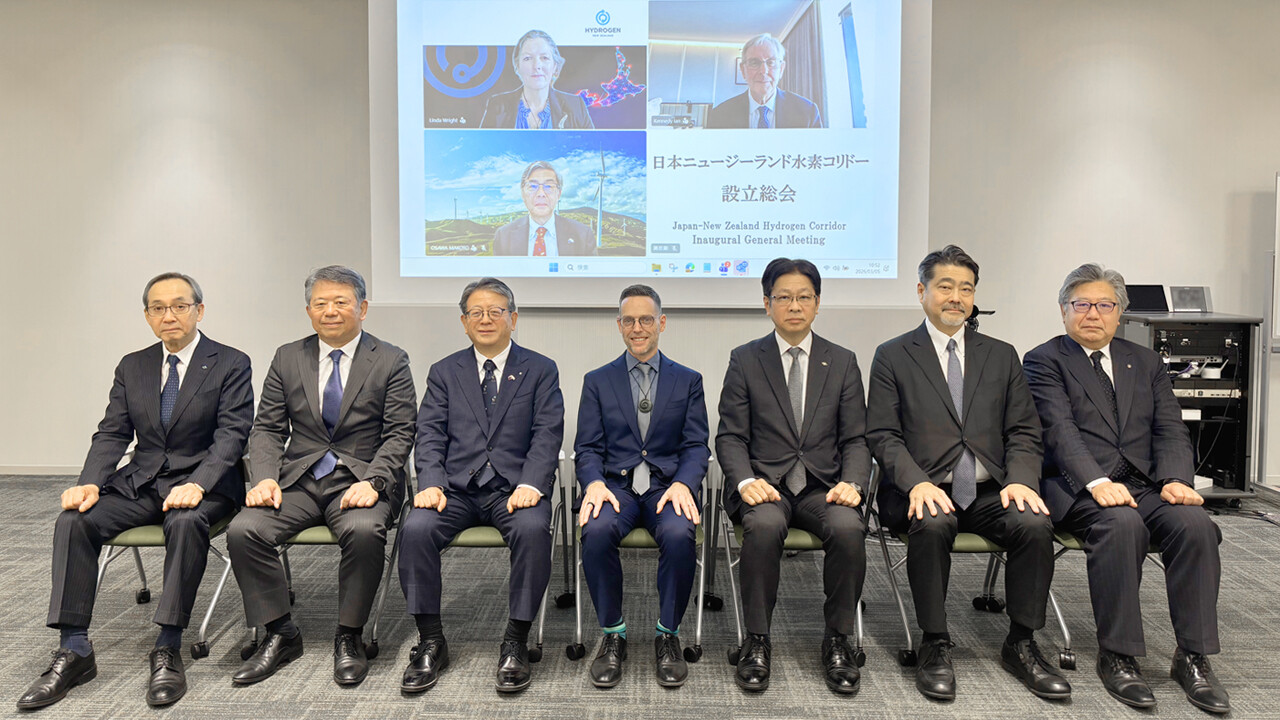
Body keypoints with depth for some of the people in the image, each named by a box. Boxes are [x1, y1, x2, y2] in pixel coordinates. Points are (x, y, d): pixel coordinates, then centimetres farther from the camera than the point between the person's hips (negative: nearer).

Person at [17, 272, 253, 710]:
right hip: (140, 480, 5)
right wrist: (90, 483, -11)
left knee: (186, 522, -36)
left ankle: (168, 650, -27)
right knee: (74, 520, -20)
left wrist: (197, 485, -27)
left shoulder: (231, 365, -2)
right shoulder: (132, 367, 14)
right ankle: (73, 651, -13)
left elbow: (232, 435, -11)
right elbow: (112, 433, 9)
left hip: (202, 482, -5)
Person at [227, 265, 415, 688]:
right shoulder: (288, 358, 13)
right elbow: (267, 428, 10)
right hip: (299, 479, 4)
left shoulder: (390, 361, 3)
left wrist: (371, 482, -19)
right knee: (243, 531, -21)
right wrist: (265, 478, -9)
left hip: (361, 481, -3)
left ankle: (349, 637, -11)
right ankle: (280, 635, -2)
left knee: (364, 531, -34)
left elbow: (399, 434, -3)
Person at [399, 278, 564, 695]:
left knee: (533, 530, -33)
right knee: (417, 529, -26)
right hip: (456, 487, 2)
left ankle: (516, 643, -17)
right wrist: (431, 483, -13)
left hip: (514, 488, -2)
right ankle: (431, 642, -10)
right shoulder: (444, 373, 16)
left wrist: (530, 484, -18)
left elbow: (548, 434, -1)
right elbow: (430, 434, 6)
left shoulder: (540, 370, 9)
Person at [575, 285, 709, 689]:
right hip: (615, 484, 1)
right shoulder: (597, 381, 14)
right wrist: (594, 483, -15)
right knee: (596, 530, -33)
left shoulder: (688, 381, 14)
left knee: (680, 534, -33)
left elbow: (696, 446, 6)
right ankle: (612, 635, -11)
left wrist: (683, 483, -15)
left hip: (668, 484, 0)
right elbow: (587, 448, 7)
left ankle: (668, 635, -10)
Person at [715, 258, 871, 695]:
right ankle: (757, 641, -16)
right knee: (764, 525, -34)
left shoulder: (842, 363, 12)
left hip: (823, 487, 2)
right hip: (765, 485, -1)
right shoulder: (744, 360, 7)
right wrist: (745, 480, -16)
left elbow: (856, 439, 9)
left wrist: (852, 483, -11)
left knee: (849, 528, -30)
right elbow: (730, 437, 3)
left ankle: (838, 641, -9)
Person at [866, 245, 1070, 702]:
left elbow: (1023, 433, 11)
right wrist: (917, 482, -19)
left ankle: (1021, 644, -5)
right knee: (933, 524, -34)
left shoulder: (1001, 356, 17)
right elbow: (883, 436, -1)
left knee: (1035, 525, -26)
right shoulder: (893, 357, 7)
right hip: (925, 492, -3)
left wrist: (1021, 480, -10)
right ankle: (935, 647, -15)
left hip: (989, 492, 3)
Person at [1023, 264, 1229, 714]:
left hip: (1145, 484, 4)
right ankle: (1117, 656, -20)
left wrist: (1176, 480, -11)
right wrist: (1097, 482, -26)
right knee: (1121, 524, -34)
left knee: (1194, 523, -25)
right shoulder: (1045, 361, 5)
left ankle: (1193, 657, -14)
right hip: (1078, 487, -4)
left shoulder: (1146, 363, 20)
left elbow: (1170, 430, 10)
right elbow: (1060, 429, -10)